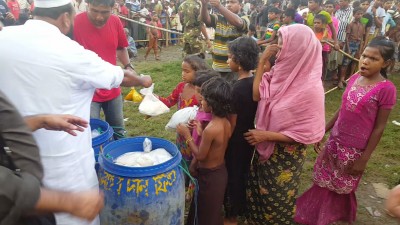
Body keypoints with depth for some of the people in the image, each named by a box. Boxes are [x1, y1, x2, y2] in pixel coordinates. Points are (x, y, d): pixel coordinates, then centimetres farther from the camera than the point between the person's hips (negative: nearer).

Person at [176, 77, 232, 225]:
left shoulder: (210, 129, -31)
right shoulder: (226, 123, -5)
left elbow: (200, 156, -19)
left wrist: (187, 135, -13)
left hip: (209, 176, -8)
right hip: (221, 171, 8)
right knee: (213, 212, 28)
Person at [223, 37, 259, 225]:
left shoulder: (237, 88, -27)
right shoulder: (255, 82, -3)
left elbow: (232, 124, -21)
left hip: (236, 141, -8)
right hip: (249, 137, 8)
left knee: (232, 176, 11)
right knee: (243, 173, 24)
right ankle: (241, 208, 45)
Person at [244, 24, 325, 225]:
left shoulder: (310, 88, -27)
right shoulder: (282, 71, -7)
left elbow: (307, 134, -24)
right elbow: (256, 96, -14)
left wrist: (266, 135, -24)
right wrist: (262, 61, -17)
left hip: (286, 155, -7)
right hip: (266, 148, 7)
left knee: (275, 199, 18)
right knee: (259, 190, 27)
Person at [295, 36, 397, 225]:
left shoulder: (386, 89, -17)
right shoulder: (355, 78, 0)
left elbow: (379, 128, -14)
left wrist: (364, 158, -12)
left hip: (355, 149, -5)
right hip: (335, 141, 6)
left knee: (342, 188, 16)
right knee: (324, 182, 21)